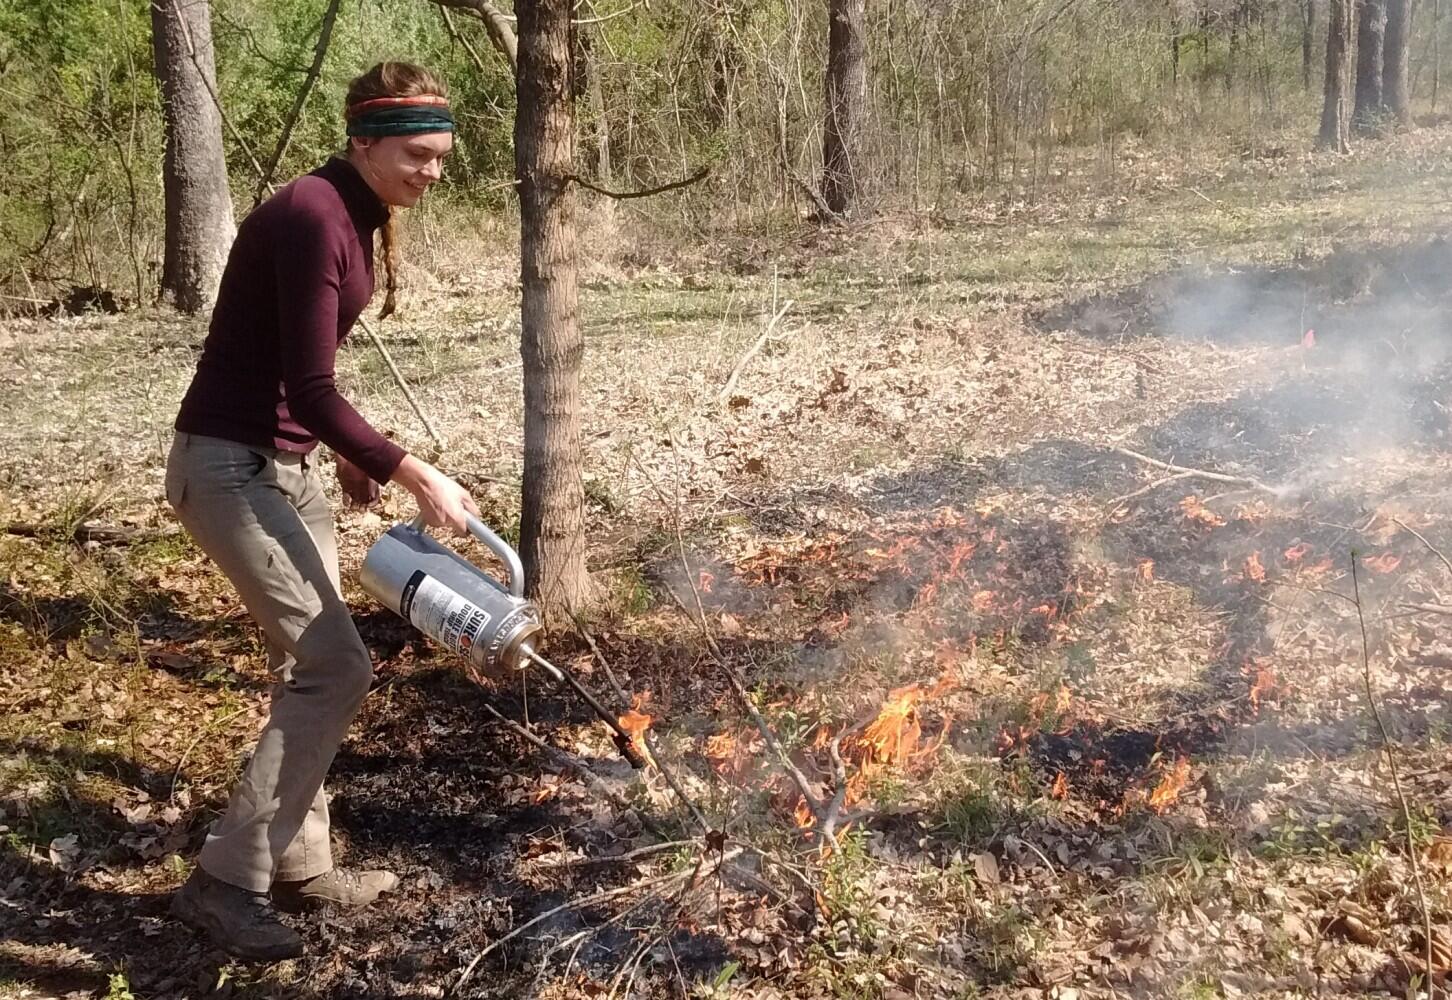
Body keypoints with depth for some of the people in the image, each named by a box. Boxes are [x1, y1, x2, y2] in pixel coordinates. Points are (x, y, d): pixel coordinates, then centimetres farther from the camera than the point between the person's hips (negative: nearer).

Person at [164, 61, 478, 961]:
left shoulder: (354, 216, 9)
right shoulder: (313, 218, -21)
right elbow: (309, 389, -24)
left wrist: (345, 453, 15)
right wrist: (415, 474, -20)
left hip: (285, 463, 10)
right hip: (230, 467, -9)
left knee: (313, 668, 13)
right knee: (337, 669, -10)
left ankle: (298, 865, 25)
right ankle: (225, 879, 1)